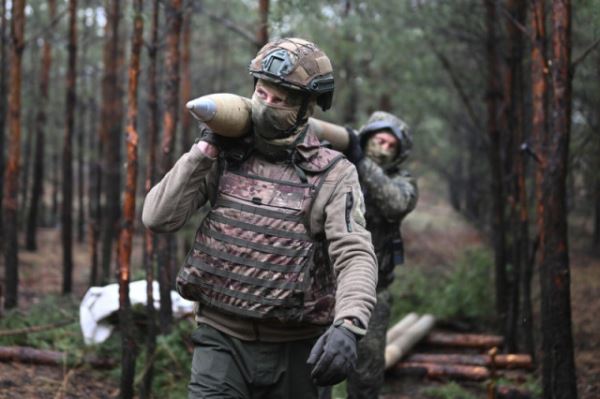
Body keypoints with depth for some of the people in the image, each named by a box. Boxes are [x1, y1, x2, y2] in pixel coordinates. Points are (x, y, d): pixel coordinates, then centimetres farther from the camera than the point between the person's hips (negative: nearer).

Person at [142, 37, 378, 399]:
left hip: (292, 349, -1)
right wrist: (205, 151, -7)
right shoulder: (227, 157, 2)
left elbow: (356, 256, -20)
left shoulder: (333, 175, -8)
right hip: (221, 339, 1)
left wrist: (347, 326, -38)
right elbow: (158, 217, 0)